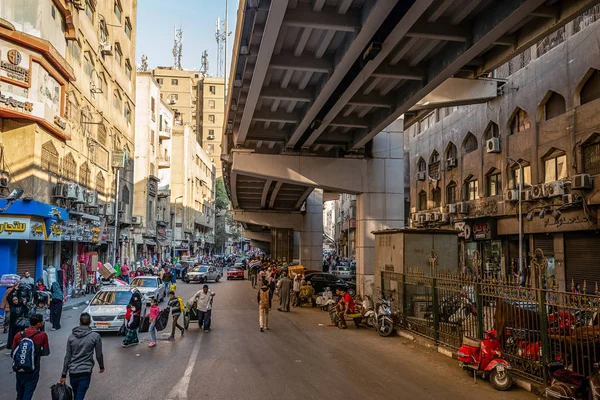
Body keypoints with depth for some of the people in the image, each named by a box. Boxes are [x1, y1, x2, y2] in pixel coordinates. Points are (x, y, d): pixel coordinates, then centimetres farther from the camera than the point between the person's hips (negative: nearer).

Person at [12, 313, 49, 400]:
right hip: (33, 371, -4)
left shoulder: (18, 335, -4)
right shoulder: (42, 335, -13)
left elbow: (13, 354, 1)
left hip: (19, 370, 4)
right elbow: (46, 352, -5)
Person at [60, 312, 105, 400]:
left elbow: (67, 357, 1)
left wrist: (64, 374, 7)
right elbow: (99, 355, -3)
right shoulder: (95, 336, -9)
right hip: (86, 372, -3)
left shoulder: (71, 336, -1)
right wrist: (101, 366, 15)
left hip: (72, 371, 4)